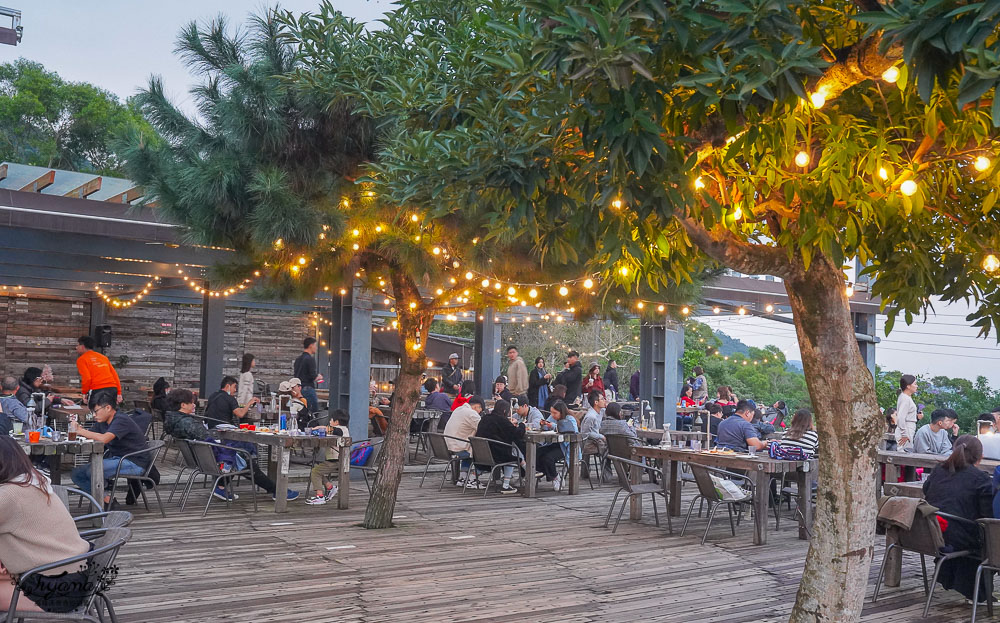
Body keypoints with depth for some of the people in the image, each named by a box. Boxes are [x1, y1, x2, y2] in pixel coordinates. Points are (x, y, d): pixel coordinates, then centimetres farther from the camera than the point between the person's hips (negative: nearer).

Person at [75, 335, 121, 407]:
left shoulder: (81, 359, 5)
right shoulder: (103, 357, 22)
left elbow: (87, 378, -10)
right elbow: (115, 375, 15)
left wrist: (84, 393, 5)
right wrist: (119, 393, 14)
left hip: (97, 390, -6)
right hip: (113, 389, 6)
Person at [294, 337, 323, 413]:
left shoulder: (297, 359, 13)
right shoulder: (310, 359, -13)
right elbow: (313, 376, -18)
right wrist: (319, 377, 4)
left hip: (299, 389, 9)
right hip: (308, 388, -9)